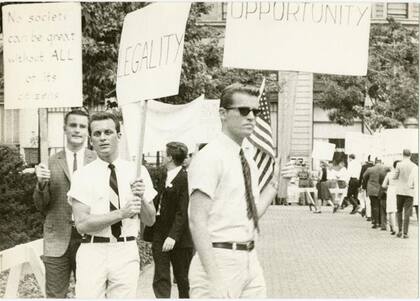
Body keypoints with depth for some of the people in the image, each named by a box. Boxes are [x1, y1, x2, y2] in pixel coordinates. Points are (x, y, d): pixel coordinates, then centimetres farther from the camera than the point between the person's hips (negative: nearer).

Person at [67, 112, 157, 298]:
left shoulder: (138, 171, 5)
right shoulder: (83, 175, -1)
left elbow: (150, 221, 7)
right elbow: (82, 224, -9)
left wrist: (141, 198, -13)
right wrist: (122, 213, -18)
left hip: (126, 252, 2)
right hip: (93, 252, -2)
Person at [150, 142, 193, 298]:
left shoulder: (185, 179, -12)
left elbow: (183, 212, -18)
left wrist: (173, 236, -24)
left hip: (178, 238, -6)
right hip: (159, 236, 6)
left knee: (182, 278, 10)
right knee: (160, 279, -3)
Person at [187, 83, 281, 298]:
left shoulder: (248, 161, 13)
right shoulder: (210, 157, -12)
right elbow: (197, 221, -18)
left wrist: (275, 182, 8)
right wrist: (214, 278, -24)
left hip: (250, 260, 8)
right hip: (221, 260, -8)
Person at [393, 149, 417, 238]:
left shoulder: (399, 165, -8)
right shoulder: (414, 166, -3)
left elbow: (395, 177, -2)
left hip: (400, 191, -1)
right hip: (410, 192, 1)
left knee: (399, 211, 13)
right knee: (407, 213, 3)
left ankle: (400, 230, 6)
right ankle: (405, 233, 2)